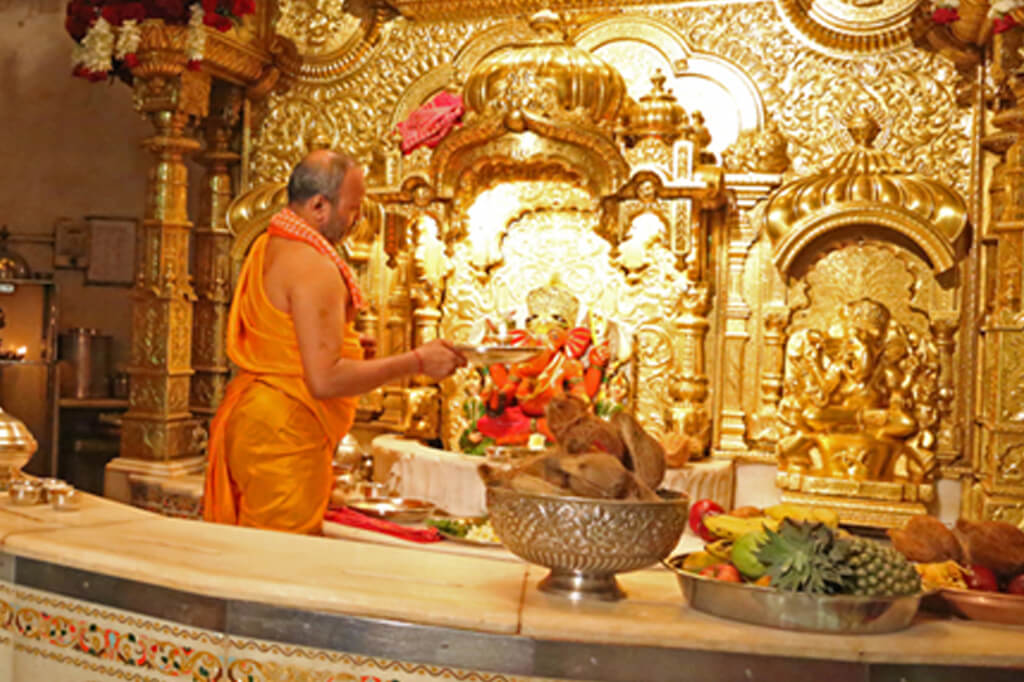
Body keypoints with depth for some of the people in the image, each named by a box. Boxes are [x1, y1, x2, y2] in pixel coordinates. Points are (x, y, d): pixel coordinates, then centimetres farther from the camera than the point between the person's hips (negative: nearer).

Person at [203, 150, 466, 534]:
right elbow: (325, 380, -24)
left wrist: (344, 345, 17)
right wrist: (417, 362, -19)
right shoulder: (313, 267, -18)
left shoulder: (265, 248, 13)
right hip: (284, 435, -10)